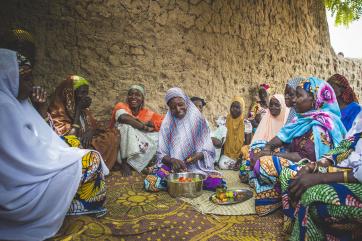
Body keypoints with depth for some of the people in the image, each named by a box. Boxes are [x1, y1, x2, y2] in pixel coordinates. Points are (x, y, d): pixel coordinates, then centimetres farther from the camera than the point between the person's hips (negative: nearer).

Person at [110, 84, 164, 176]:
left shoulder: (147, 113, 4)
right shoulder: (121, 106, -5)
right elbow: (123, 117, -30)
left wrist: (148, 123, -20)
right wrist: (144, 127, -23)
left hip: (139, 150, 4)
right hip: (119, 147, -3)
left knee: (156, 136, -18)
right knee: (127, 125, -26)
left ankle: (131, 163, -20)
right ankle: (124, 162, -22)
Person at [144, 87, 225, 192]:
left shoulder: (198, 120, -2)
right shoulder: (167, 124, -1)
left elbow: (208, 150, 0)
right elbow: (161, 154, -2)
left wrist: (199, 155, -22)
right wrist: (172, 160, -23)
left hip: (197, 166, 0)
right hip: (172, 165, 0)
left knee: (216, 182, -25)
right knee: (150, 183, -25)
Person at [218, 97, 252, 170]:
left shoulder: (246, 124, -6)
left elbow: (247, 143, -4)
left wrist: (240, 158, -14)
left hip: (240, 155, -1)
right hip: (227, 153, 1)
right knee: (222, 165, -24)